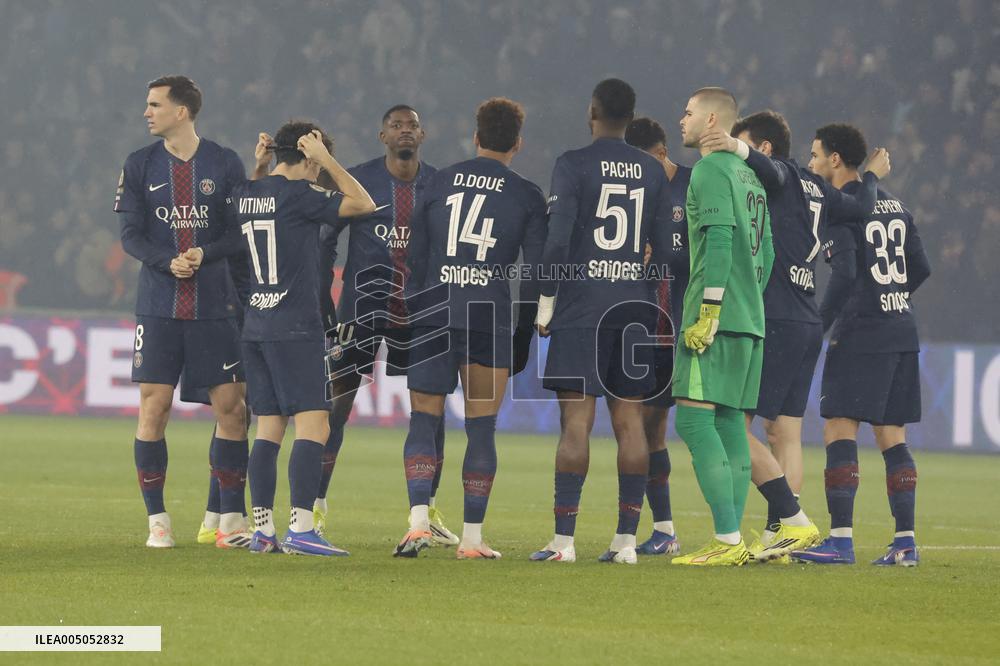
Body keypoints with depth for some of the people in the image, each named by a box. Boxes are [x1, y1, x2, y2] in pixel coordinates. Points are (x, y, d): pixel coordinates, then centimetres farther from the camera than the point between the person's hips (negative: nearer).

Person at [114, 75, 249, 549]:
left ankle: (231, 518, 6)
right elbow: (130, 234, 2)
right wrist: (168, 261, -16)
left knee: (231, 407, -3)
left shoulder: (225, 165, 3)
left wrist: (204, 253, -17)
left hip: (215, 308, 0)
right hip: (157, 306, 1)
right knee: (153, 408, -5)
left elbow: (240, 233, 2)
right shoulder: (140, 166, 6)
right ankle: (157, 519, 4)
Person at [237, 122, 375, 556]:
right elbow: (363, 204, -3)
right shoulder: (297, 194, -10)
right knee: (313, 426, -9)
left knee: (269, 429, 9)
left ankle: (263, 529, 6)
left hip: (255, 325, 8)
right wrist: (325, 159, -2)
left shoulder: (244, 194, 9)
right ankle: (300, 529, -18)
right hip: (295, 327, -8)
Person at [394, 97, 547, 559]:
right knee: (481, 430, 6)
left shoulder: (439, 183, 8)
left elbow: (415, 259, 9)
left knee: (424, 420, 7)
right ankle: (472, 537, 5)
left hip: (432, 317, 1)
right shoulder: (526, 197, 3)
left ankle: (418, 519, -11)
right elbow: (535, 274, 2)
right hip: (490, 323, -1)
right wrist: (523, 338, 9)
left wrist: (412, 316, 15)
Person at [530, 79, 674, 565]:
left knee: (576, 420, -6)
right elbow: (665, 247, 10)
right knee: (629, 420, 5)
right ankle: (626, 539, 4)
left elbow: (558, 240, -11)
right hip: (634, 306, 4)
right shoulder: (653, 172, 10)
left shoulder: (573, 165, -5)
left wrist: (546, 304, -3)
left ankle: (564, 540, -8)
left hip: (580, 306, -4)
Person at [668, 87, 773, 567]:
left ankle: (728, 539, -18)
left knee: (693, 419, -11)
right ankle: (732, 542, 6)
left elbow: (720, 239, -17)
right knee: (728, 423, 9)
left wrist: (709, 312, -19)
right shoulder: (749, 176, 20)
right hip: (750, 320, 9)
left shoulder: (711, 170, -7)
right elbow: (764, 254, 21)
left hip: (716, 321, -9)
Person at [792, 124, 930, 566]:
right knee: (891, 435, 9)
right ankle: (905, 541, 5)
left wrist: (820, 325, -10)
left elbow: (845, 273, -18)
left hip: (860, 335, -8)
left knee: (839, 430, -6)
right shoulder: (893, 205, 15)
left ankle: (841, 539, -12)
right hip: (903, 334, 8)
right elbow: (921, 268, 17)